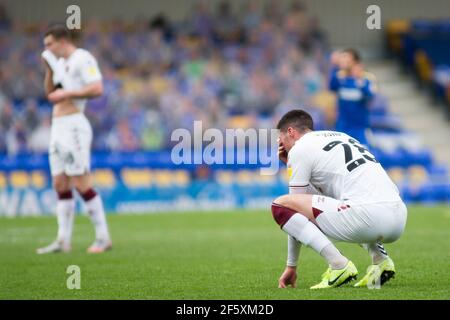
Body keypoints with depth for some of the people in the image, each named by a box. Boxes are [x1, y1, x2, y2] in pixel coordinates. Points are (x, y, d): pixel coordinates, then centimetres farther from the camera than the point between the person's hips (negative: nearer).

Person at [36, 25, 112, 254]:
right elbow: (51, 93, 23)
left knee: (81, 184, -10)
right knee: (60, 184, 7)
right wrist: (49, 69, 10)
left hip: (73, 126, -9)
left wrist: (67, 93, -16)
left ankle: (103, 238, -4)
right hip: (58, 127, 9)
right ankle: (63, 241, 8)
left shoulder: (82, 59, -9)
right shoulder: (61, 62, 19)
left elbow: (97, 89, -19)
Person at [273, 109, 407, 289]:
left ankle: (339, 265, -11)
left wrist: (291, 266, 16)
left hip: (369, 216, -8)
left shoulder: (299, 148, 6)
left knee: (280, 205, 0)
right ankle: (380, 259, 15)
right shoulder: (339, 137, 29)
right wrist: (292, 164, 34)